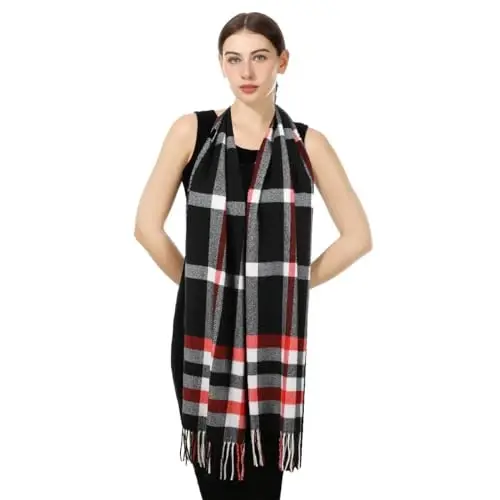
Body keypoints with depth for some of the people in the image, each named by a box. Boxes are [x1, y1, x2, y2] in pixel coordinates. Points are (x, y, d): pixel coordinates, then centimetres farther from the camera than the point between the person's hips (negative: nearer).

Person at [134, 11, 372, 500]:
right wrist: (198, 285, 4)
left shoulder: (307, 142, 3)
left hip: (275, 332, 0)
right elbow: (148, 226, 2)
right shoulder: (192, 130, 2)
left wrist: (293, 283, 3)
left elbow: (357, 236, 6)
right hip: (203, 328, 0)